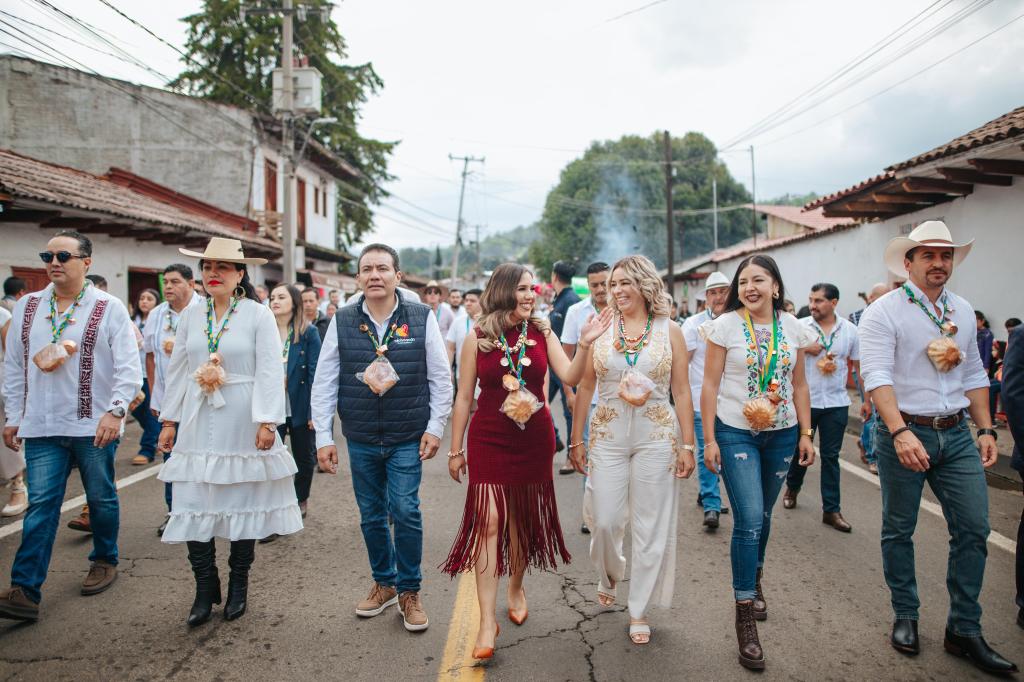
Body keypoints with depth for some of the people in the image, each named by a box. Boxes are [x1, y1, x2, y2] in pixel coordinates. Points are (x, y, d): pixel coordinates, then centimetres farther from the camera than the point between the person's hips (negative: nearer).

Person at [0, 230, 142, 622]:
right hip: (42, 428, 3)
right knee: (40, 505, 0)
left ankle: (105, 561, 31)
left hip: (94, 426, -2)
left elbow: (128, 366, -9)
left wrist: (115, 411, -20)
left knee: (101, 499, 11)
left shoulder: (109, 309, -4)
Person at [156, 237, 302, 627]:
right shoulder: (190, 316, 8)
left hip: (242, 424, -3)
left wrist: (267, 422, -14)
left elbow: (270, 372, -9)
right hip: (198, 423, 4)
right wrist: (169, 420, 10)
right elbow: (178, 371, 12)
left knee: (244, 504, 6)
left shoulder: (259, 315, -5)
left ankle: (238, 585, 23)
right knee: (194, 505, 2)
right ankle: (205, 589, 17)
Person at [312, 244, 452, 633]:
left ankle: (409, 591, 17)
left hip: (407, 440, -2)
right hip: (360, 441, 2)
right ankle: (384, 583, 33)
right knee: (371, 517, 13)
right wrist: (324, 438, -1)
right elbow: (323, 383, 2)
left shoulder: (422, 318, -4)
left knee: (405, 512, -4)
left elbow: (440, 378, 0)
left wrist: (435, 428, -4)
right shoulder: (341, 322, -1)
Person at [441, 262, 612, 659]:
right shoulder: (478, 338, -5)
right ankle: (487, 620, -1)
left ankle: (516, 587, 39)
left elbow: (570, 377, -8)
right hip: (489, 440, -2)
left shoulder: (542, 333, 0)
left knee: (524, 519, 14)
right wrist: (455, 449, 2)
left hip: (534, 440, 2)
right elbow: (464, 397, 0)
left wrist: (585, 344, -23)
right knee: (489, 521, -9)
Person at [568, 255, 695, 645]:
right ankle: (608, 576, 37)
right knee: (604, 520, 3)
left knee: (651, 526, 5)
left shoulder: (669, 331, 0)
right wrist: (576, 440, 5)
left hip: (656, 436, 0)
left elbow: (681, 391, 1)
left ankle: (639, 611, 22)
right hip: (607, 435, 1)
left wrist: (688, 445, -2)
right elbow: (585, 389, 5)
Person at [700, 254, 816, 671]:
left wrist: (805, 434, 7)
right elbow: (710, 384, -6)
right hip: (735, 433, -4)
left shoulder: (792, 327, 4)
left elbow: (799, 385, 10)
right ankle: (745, 614, 2)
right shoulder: (725, 325, -7)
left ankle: (754, 579, 41)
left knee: (762, 516, 16)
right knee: (749, 519, -10)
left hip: (782, 434, 4)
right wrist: (709, 439, -9)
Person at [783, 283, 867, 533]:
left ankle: (831, 510, 13)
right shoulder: (800, 326, -4)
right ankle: (792, 488, 39)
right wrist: (804, 349, -18)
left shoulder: (850, 330, 1)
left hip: (836, 404, 1)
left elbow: (860, 367, 8)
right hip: (804, 400, -1)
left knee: (831, 456, 6)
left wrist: (867, 400, 6)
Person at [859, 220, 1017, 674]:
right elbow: (877, 376, -18)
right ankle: (905, 617, 25)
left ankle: (964, 631, 19)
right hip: (905, 433, -5)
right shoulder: (884, 312, -8)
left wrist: (986, 430, 10)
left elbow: (974, 375, 17)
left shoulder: (962, 312, 12)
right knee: (899, 530, 7)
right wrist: (900, 432, -27)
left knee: (974, 528, 5)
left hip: (956, 434, 6)